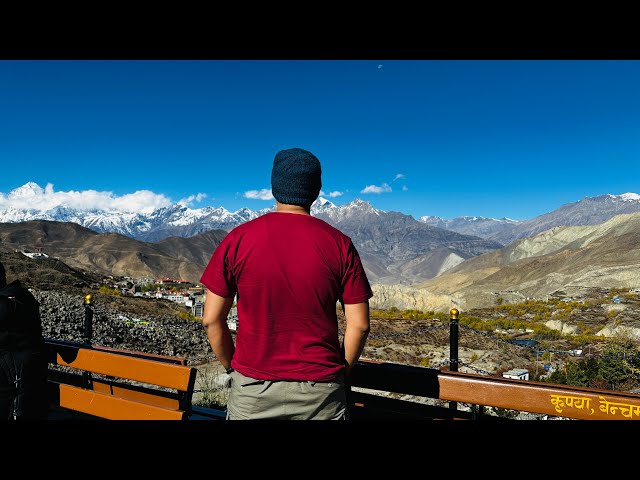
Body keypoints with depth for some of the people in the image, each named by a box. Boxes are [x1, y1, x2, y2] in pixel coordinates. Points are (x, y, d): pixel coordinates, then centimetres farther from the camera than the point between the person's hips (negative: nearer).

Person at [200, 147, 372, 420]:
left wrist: (232, 368, 10)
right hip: (321, 392, 0)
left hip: (252, 389, 0)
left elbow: (212, 320, -4)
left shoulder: (238, 239, -7)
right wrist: (341, 372, 10)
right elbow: (359, 325, -6)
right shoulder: (339, 244, -6)